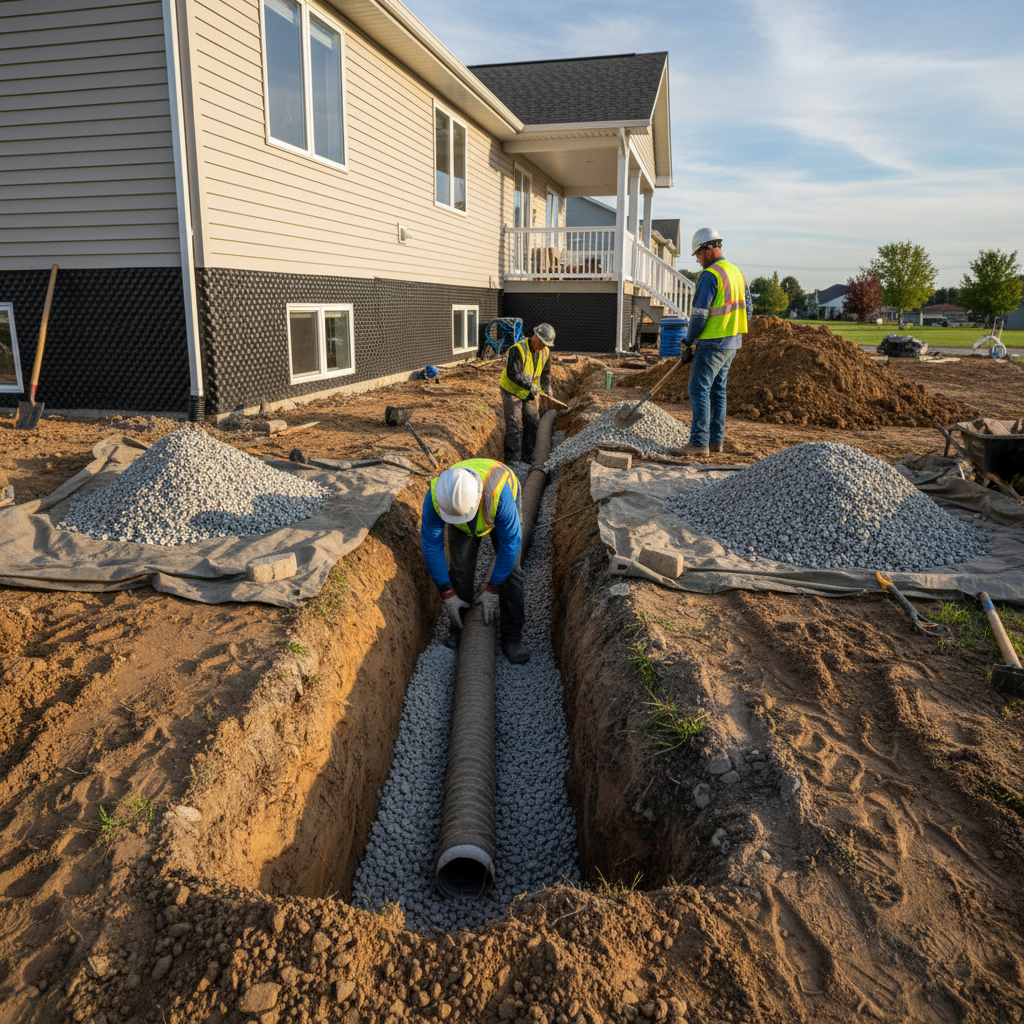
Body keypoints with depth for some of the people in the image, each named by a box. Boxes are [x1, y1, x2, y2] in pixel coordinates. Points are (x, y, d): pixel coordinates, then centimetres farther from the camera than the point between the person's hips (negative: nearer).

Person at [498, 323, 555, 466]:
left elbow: (546, 372, 17)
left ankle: (528, 456, 19)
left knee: (533, 424, 6)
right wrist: (530, 385, -27)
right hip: (512, 390, -7)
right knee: (514, 425, -9)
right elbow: (512, 374, -28)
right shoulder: (518, 350, -22)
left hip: (529, 394, 7)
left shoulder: (545, 352, 1)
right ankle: (512, 459, -3)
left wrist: (547, 387, 12)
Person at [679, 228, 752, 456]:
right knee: (717, 389, 14)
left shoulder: (709, 276, -15)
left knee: (699, 390, -5)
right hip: (732, 343, 9)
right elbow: (747, 310, 19)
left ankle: (699, 442, -6)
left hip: (713, 343, -9)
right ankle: (716, 439, 18)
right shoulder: (737, 273, 14)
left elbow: (699, 314, -17)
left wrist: (689, 341, -6)